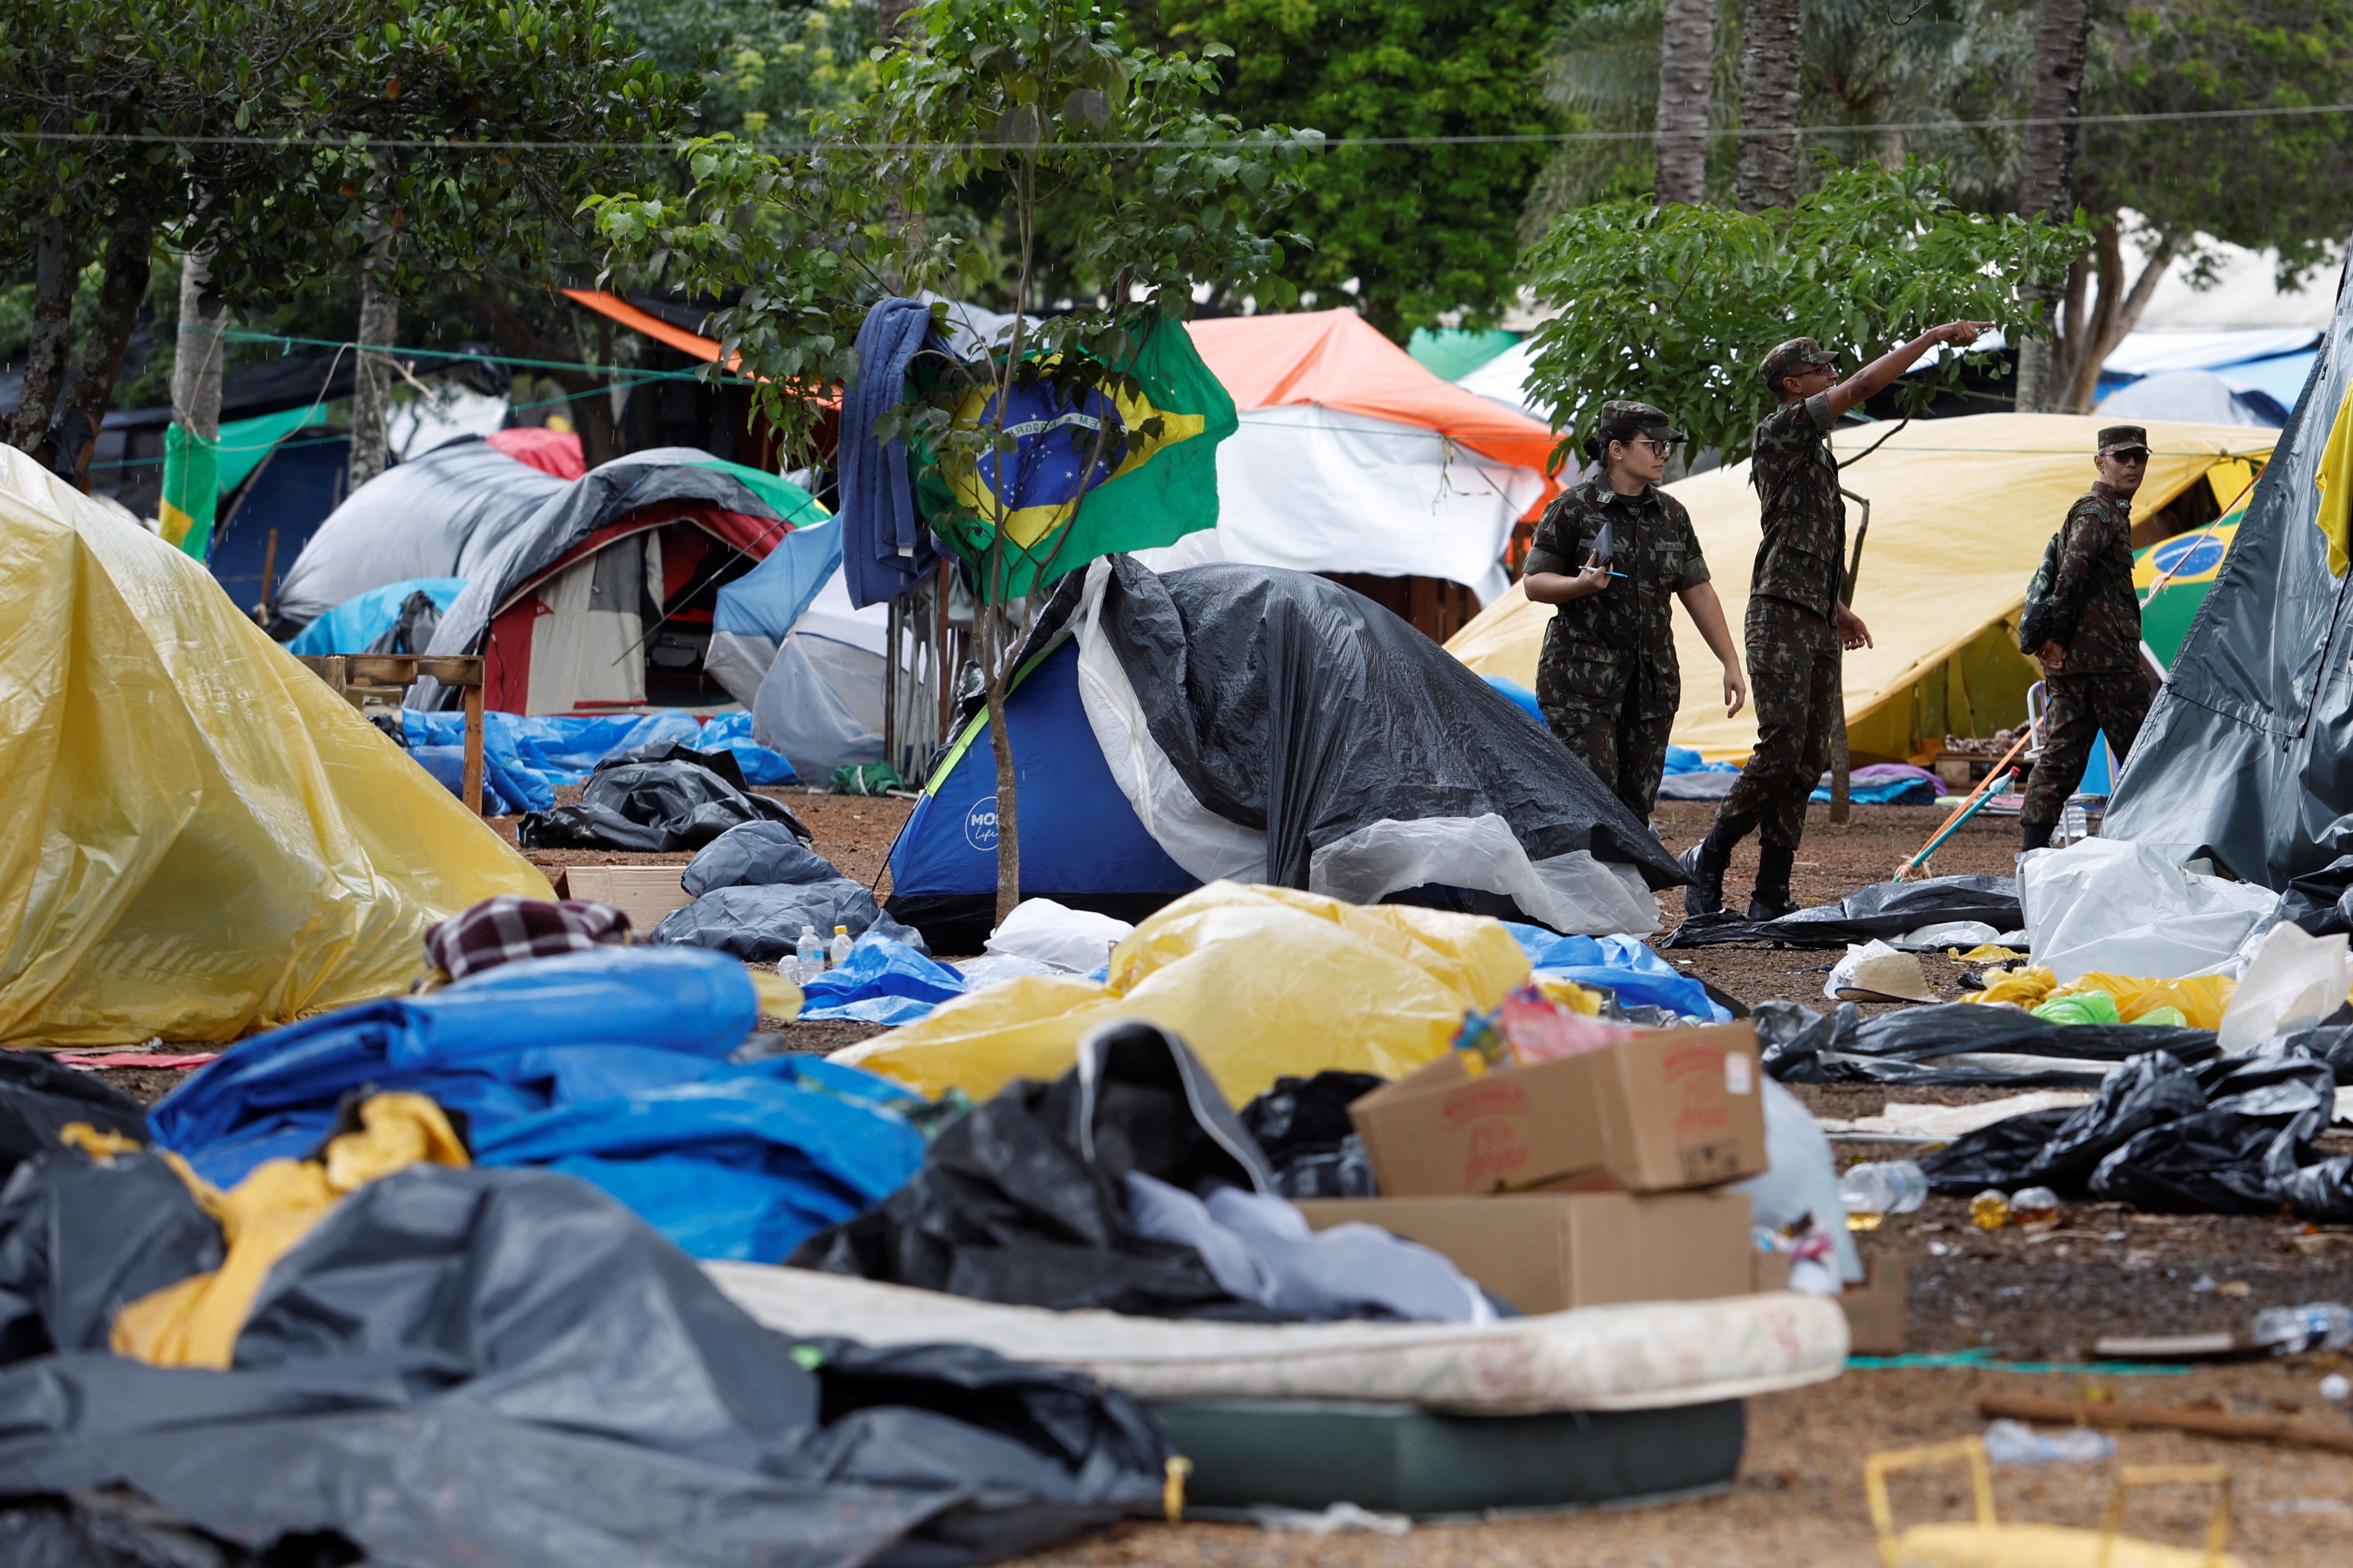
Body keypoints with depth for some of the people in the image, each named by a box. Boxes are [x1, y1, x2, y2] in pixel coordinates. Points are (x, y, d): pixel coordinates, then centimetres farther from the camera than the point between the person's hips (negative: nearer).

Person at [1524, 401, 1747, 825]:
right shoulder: (1573, 508, -4)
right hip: (1582, 678, -5)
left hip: (1653, 679, 5)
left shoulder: (1671, 515, 11)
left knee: (1637, 804, 3)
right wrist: (1582, 585, -23)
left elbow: (1698, 593, 15)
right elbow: (1533, 582, -3)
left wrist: (1731, 663, 10)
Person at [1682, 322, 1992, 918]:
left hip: (1818, 622, 9)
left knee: (1811, 757, 4)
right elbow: (1863, 385, -17)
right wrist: (1938, 336, -14)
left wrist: (1839, 609, 28)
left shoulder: (1813, 446, 22)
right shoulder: (1781, 429, -7)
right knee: (1782, 748, -15)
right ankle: (1708, 858, -2)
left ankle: (1772, 893, 4)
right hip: (1782, 615, -9)